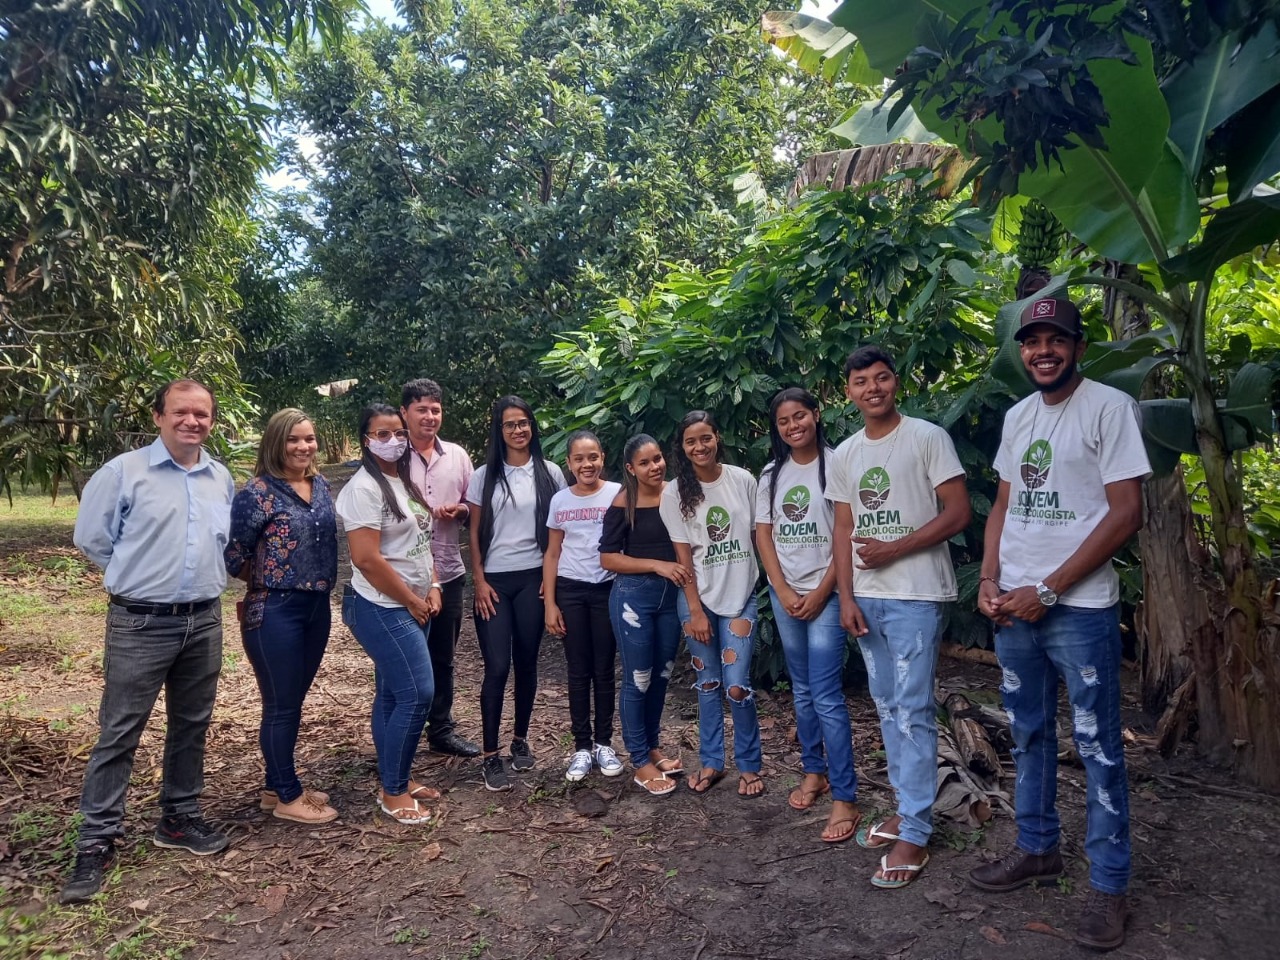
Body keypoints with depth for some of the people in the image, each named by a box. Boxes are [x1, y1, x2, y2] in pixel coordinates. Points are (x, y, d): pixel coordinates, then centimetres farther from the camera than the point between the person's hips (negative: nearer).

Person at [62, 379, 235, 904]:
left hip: (204, 622, 5)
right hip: (141, 624, -4)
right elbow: (91, 539, -2)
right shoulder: (123, 472, -7)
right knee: (119, 732, 1)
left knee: (191, 726, 14)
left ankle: (180, 819, 29)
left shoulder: (222, 480, 7)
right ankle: (96, 840, 13)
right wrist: (140, 575, 3)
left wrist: (204, 578, 10)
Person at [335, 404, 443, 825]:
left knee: (392, 694, 15)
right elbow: (367, 559, -21)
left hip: (412, 607, 8)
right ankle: (393, 792, 5)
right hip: (383, 609, -8)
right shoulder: (364, 488, -15)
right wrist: (413, 602, -14)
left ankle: (396, 778, 26)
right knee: (417, 693, -9)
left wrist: (432, 588, 4)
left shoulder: (405, 481, 11)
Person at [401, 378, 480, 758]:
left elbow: (474, 506, 12)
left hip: (448, 571, 4)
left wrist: (459, 510, -9)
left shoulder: (457, 455, 6)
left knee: (443, 657, 15)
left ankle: (441, 730, 30)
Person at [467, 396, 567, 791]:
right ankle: (490, 755, 5)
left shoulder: (549, 473, 4)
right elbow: (475, 533, 4)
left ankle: (521, 740, 26)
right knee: (497, 667, -5)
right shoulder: (484, 476, 3)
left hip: (533, 578, 1)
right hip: (494, 580, -1)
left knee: (526, 663, 8)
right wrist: (479, 580, -3)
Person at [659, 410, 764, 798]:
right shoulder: (675, 493, -3)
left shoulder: (743, 481, -2)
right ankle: (711, 762, 26)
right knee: (708, 682, 10)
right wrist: (695, 611, -6)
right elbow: (683, 555, -3)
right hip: (697, 598, 1)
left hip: (740, 596, -1)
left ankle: (749, 765, 15)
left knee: (736, 685, -5)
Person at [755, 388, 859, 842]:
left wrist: (822, 593, -11)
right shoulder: (772, 473, 8)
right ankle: (814, 771, 29)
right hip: (784, 594, 5)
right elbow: (763, 535, 7)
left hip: (825, 594, -5)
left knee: (826, 697, -8)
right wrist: (783, 591, -3)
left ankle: (845, 799, -1)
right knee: (802, 690, 14)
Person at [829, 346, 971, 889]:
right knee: (887, 707, 14)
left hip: (917, 596, -6)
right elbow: (844, 531, 11)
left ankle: (914, 837, 3)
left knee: (913, 711, -5)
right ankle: (907, 809, 28)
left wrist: (893, 549, -15)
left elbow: (958, 512, -9)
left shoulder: (927, 437, -5)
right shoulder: (844, 455, 11)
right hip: (866, 598, 6)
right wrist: (846, 598, 3)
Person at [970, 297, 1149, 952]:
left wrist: (1047, 589, -15)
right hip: (1012, 605, 6)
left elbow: (1126, 513, -14)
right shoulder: (1017, 416, 11)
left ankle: (1109, 886, 18)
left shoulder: (1110, 407, -8)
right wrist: (989, 579, 1)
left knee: (1097, 747, 4)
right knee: (1028, 736, 17)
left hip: (1080, 608, -6)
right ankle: (1037, 849, 33)